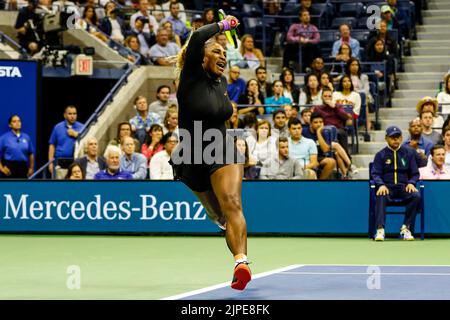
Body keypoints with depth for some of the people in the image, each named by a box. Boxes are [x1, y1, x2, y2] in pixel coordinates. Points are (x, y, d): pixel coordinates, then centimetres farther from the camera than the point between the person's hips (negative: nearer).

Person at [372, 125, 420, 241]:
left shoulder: (408, 153, 14)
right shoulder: (381, 154, 9)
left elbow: (415, 173, 14)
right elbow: (375, 174, 2)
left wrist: (411, 183, -9)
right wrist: (381, 185, -19)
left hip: (404, 186, 2)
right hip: (387, 186, -2)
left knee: (416, 196, -30)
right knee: (381, 196, -36)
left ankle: (406, 228, -24)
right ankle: (380, 229, -42)